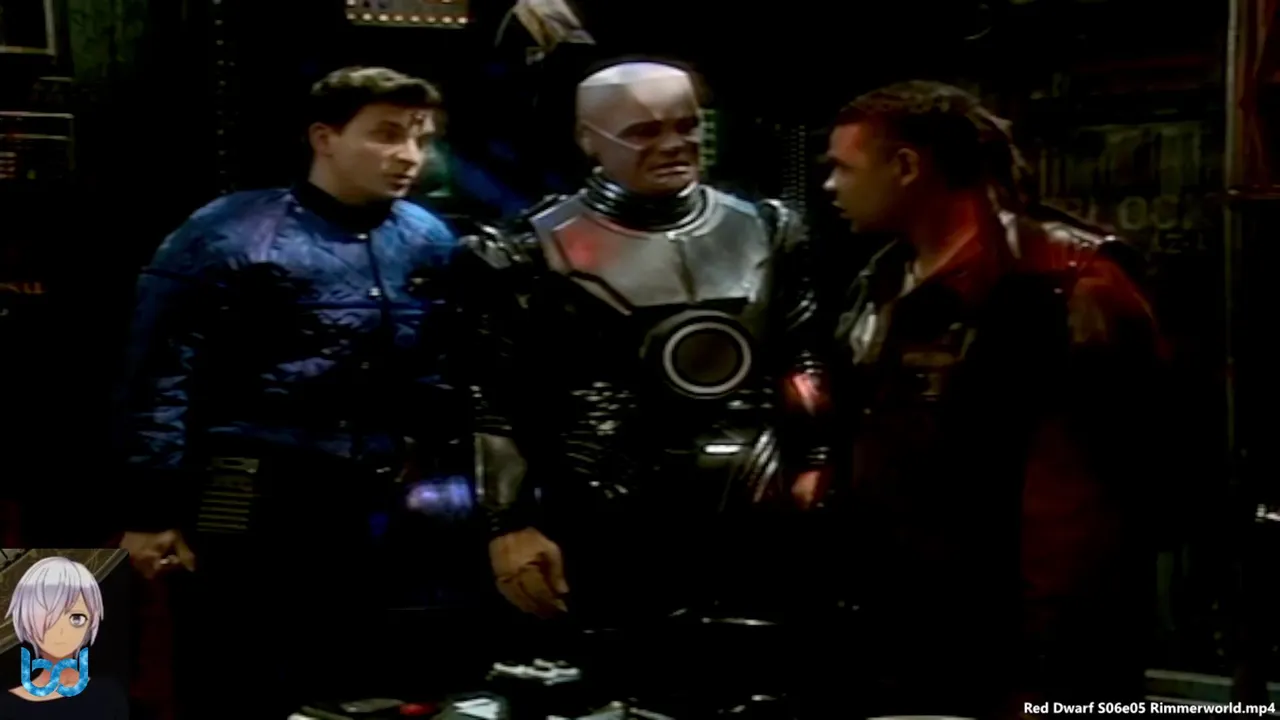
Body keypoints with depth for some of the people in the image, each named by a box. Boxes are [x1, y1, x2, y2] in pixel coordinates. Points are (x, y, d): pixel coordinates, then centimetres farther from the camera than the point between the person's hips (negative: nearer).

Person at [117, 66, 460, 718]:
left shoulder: (429, 242, 6)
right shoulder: (229, 236, -9)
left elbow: (441, 378, 12)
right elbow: (160, 382, -9)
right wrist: (154, 511, -10)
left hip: (373, 516, 5)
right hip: (251, 514, -5)